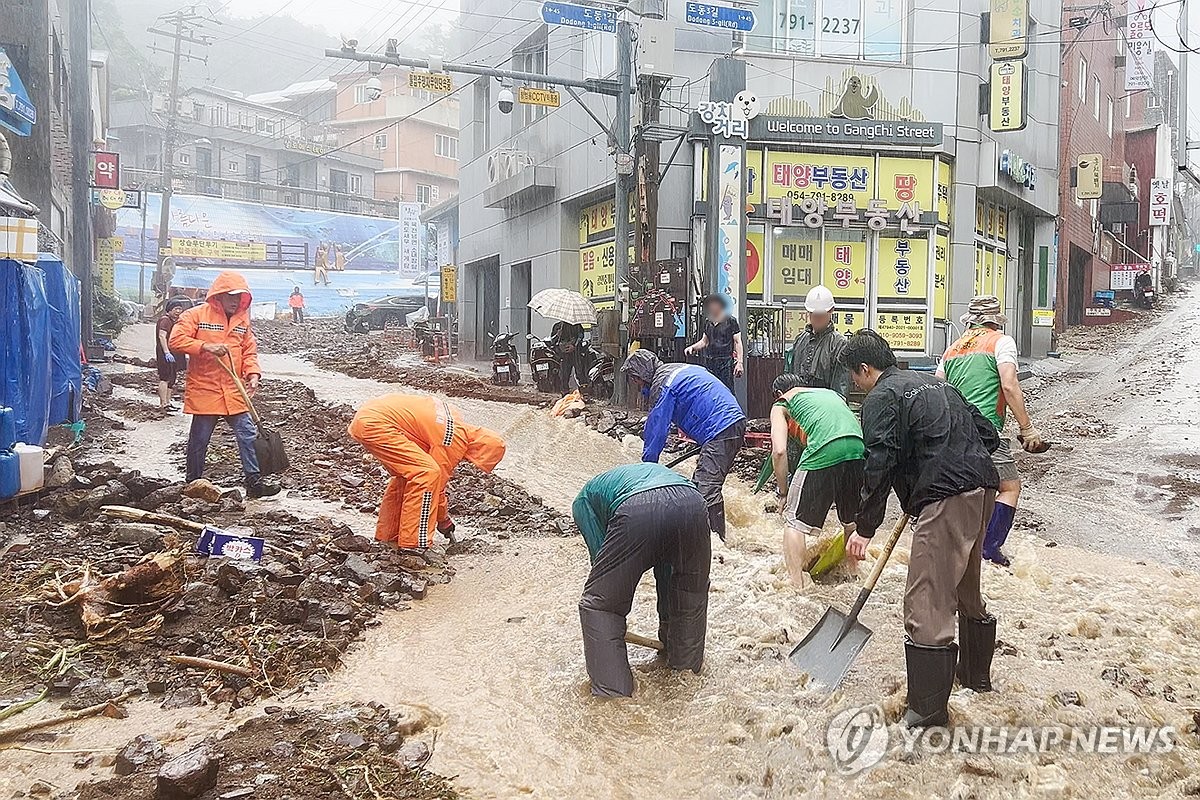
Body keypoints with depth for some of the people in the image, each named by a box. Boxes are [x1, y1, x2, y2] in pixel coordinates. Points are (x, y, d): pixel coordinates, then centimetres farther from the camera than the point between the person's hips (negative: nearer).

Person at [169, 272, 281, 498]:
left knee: (248, 434, 0)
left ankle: (254, 481, 5)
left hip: (234, 392, 5)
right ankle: (193, 484, 20)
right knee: (199, 439, 6)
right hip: (204, 390, -4)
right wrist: (206, 346, -22)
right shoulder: (196, 314, -4)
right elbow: (176, 340, -12)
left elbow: (249, 350, 13)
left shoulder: (242, 320, 11)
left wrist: (253, 374, -4)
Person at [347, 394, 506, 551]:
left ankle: (387, 537, 29)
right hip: (375, 424, -10)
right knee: (427, 474, -11)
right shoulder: (455, 438, -12)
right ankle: (413, 545, -8)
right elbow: (438, 482, -4)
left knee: (407, 475, 20)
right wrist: (443, 520, 12)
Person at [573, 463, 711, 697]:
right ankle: (686, 666, 46)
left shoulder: (584, 500, 35)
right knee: (692, 596, 31)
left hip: (638, 512, -4)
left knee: (599, 603, 15)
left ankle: (612, 689, 13)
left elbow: (600, 556, 26)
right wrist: (666, 623, 54)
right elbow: (664, 564, 47)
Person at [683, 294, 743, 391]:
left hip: (726, 362, -5)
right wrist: (692, 347, 3)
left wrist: (739, 362, -10)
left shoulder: (730, 321, -2)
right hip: (710, 362, 6)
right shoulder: (707, 321, 13)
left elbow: (738, 342, -3)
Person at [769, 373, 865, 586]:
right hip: (860, 448, 6)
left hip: (825, 451, -5)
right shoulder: (831, 393, 36)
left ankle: (797, 583, 8)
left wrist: (783, 491, 15)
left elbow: (779, 451, 5)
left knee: (795, 520, 10)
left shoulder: (781, 405, 21)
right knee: (852, 519, 27)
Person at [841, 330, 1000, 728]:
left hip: (947, 497, -10)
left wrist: (865, 527, -8)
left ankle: (928, 713, -7)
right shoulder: (934, 384, 24)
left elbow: (880, 465, -12)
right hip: (982, 488, 10)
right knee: (966, 587, 26)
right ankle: (976, 674, 44)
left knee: (926, 602, -8)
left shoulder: (881, 399, -2)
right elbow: (987, 433, 22)